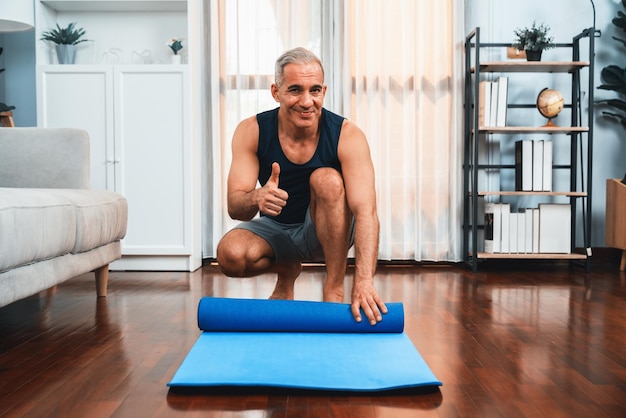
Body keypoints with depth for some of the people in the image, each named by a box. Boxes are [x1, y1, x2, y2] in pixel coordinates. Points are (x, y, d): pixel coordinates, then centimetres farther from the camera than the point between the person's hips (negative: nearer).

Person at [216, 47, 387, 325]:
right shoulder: (251, 131, -18)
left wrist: (364, 282, -48)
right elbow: (234, 207, -23)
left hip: (327, 231, -1)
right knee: (230, 255, -28)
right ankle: (286, 271, 8)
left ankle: (334, 290, -20)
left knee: (328, 179, -32)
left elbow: (366, 211, -34)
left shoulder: (347, 136, -24)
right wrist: (256, 198, -48)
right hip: (275, 227, 2)